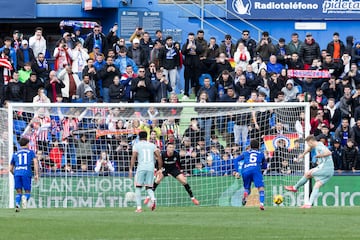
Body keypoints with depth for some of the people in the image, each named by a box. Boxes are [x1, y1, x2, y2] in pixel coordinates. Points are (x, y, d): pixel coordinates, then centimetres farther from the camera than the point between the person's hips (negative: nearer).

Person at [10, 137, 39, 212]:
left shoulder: (15, 154, 24)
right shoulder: (31, 152, 17)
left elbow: (11, 169, 27)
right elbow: (35, 162, 0)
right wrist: (36, 174, -3)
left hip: (17, 173, 2)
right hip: (26, 173, -2)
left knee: (19, 193, 11)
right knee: (27, 193, 5)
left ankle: (17, 204, -17)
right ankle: (25, 198, -31)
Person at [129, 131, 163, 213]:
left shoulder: (136, 145, 7)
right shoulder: (152, 145, 14)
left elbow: (133, 157, -5)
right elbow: (159, 157, 7)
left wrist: (131, 169, -6)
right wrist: (160, 169, 11)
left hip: (141, 168, -2)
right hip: (151, 168, 2)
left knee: (138, 187, 8)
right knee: (149, 187, 10)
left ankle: (139, 207, 0)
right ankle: (153, 199, -22)